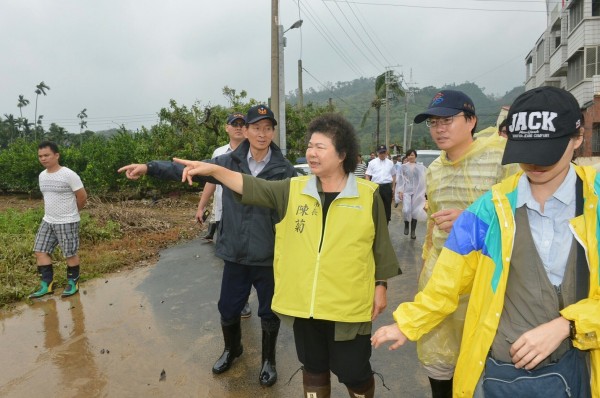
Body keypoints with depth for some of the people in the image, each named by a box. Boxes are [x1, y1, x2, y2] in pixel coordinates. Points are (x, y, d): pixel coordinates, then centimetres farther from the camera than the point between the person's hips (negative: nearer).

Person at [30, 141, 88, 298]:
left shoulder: (69, 175, -17)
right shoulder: (42, 175, 7)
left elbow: (83, 196, -12)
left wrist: (71, 213, 3)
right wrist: (50, 214, 18)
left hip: (67, 222, -7)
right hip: (47, 221, 7)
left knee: (70, 254, 4)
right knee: (40, 251, 7)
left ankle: (73, 283, 21)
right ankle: (47, 285, 17)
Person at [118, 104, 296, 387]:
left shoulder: (284, 170, -9)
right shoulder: (229, 161, -3)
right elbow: (189, 169, -3)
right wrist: (149, 167, -12)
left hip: (270, 257, -2)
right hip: (235, 255, 2)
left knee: (269, 313, 14)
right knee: (228, 309, 18)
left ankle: (268, 360, 40)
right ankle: (231, 350, 49)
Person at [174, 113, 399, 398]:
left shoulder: (368, 195, -6)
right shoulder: (293, 190, 0)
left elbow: (381, 245, 1)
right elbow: (251, 187, -8)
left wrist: (380, 285, 2)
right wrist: (213, 169, -20)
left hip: (348, 306, -2)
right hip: (304, 303, 3)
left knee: (354, 372, 13)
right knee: (313, 368, 21)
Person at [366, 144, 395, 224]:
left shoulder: (390, 163, 9)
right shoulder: (372, 162, 3)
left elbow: (393, 176, 16)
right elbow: (367, 176, 2)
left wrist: (393, 187, 10)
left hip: (387, 187, 2)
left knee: (387, 207, 7)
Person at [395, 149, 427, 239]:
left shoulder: (421, 167, 6)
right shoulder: (402, 167, 6)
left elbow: (424, 180, 5)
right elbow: (400, 180, 2)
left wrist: (424, 192, -1)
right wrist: (400, 191, -6)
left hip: (417, 191, 1)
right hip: (406, 191, -1)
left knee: (415, 211, 2)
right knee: (406, 210, -11)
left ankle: (413, 231, 11)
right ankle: (406, 225, 18)